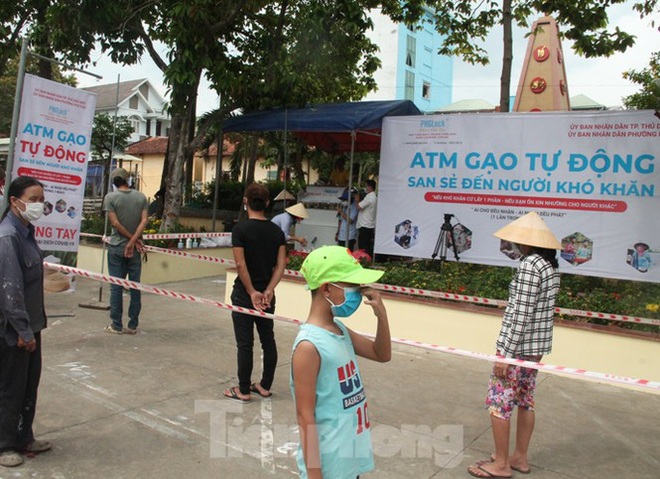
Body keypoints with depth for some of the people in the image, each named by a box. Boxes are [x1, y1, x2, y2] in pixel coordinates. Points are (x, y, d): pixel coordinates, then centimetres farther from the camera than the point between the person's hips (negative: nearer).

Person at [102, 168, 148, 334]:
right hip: (135, 248, 2)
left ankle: (116, 325, 9)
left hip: (116, 247, -2)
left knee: (116, 287, 4)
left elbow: (115, 223, -11)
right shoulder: (141, 197, 3)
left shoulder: (110, 197, -5)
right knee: (135, 286, 7)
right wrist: (133, 240, -12)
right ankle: (133, 325, 11)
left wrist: (132, 239, -5)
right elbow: (144, 220, -7)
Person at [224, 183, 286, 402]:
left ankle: (243, 390, 15)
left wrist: (252, 292, -12)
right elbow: (281, 264, -5)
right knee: (268, 340, 14)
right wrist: (268, 290, -10)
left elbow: (240, 264, -18)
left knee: (245, 343, 4)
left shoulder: (240, 229, -12)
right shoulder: (276, 231, 2)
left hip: (244, 294, -4)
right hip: (267, 294, 4)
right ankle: (265, 386, 25)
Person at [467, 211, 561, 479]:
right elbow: (541, 308, 13)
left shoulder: (530, 265, -19)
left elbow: (521, 314, -22)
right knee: (525, 400, 18)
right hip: (537, 345, 9)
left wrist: (505, 353, -18)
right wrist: (536, 347, 19)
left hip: (518, 345, -9)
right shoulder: (551, 265, 9)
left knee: (498, 401, 2)